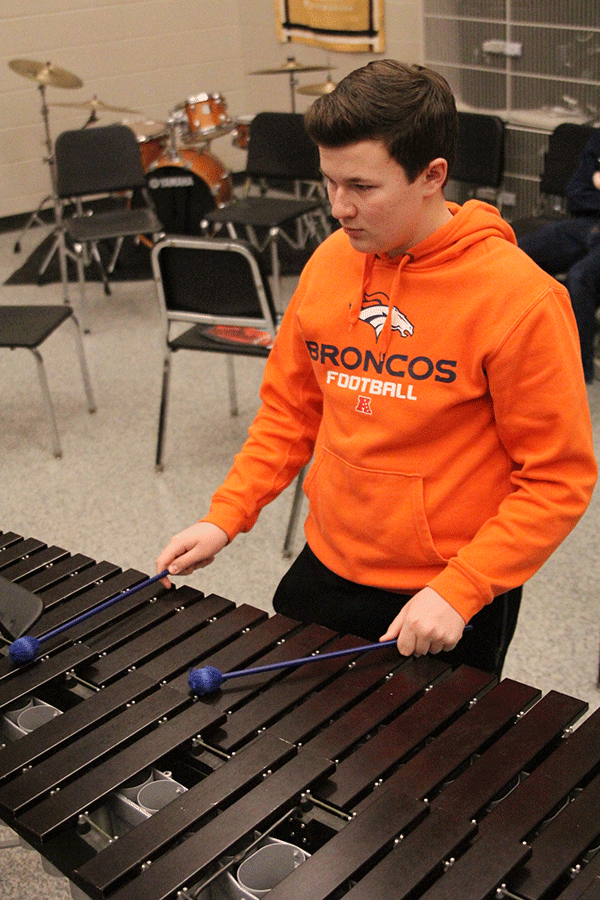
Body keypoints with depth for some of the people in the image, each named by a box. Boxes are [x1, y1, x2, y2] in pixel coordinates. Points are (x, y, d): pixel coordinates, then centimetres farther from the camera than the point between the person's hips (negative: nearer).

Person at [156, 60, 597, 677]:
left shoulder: (519, 301, -19)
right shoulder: (329, 263, -2)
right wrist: (225, 517, -1)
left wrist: (457, 591, -21)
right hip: (325, 571, 5)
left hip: (449, 607, -5)